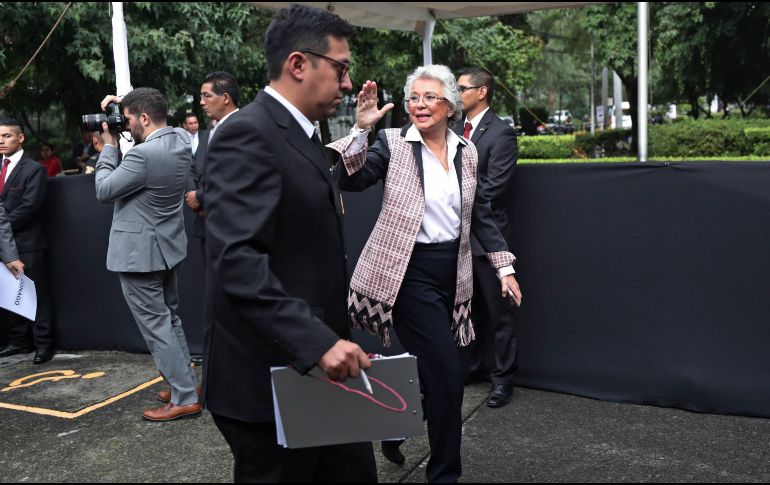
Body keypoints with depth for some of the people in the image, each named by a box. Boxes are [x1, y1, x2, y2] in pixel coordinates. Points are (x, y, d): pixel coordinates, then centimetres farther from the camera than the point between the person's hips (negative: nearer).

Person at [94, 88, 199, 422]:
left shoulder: (143, 155, -26)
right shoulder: (181, 139, -1)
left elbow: (104, 190, -14)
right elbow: (153, 131, 23)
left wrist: (109, 146, -4)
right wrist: (125, 106, 9)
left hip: (139, 252, -9)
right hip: (167, 246, 9)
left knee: (155, 325, -2)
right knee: (170, 318, 19)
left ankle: (185, 398, 3)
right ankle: (185, 383, 29)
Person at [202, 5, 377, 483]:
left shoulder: (303, 136, 14)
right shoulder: (247, 134, -16)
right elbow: (236, 260, -27)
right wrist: (316, 340, -33)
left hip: (315, 368, 9)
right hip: (269, 378, -9)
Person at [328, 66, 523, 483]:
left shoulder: (466, 152, 8)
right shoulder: (393, 142, -5)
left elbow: (479, 214, 12)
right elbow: (350, 181, -19)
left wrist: (504, 265, 9)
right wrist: (361, 129, -28)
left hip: (453, 272, 6)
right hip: (410, 272, -6)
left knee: (437, 371, 15)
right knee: (447, 373, -7)